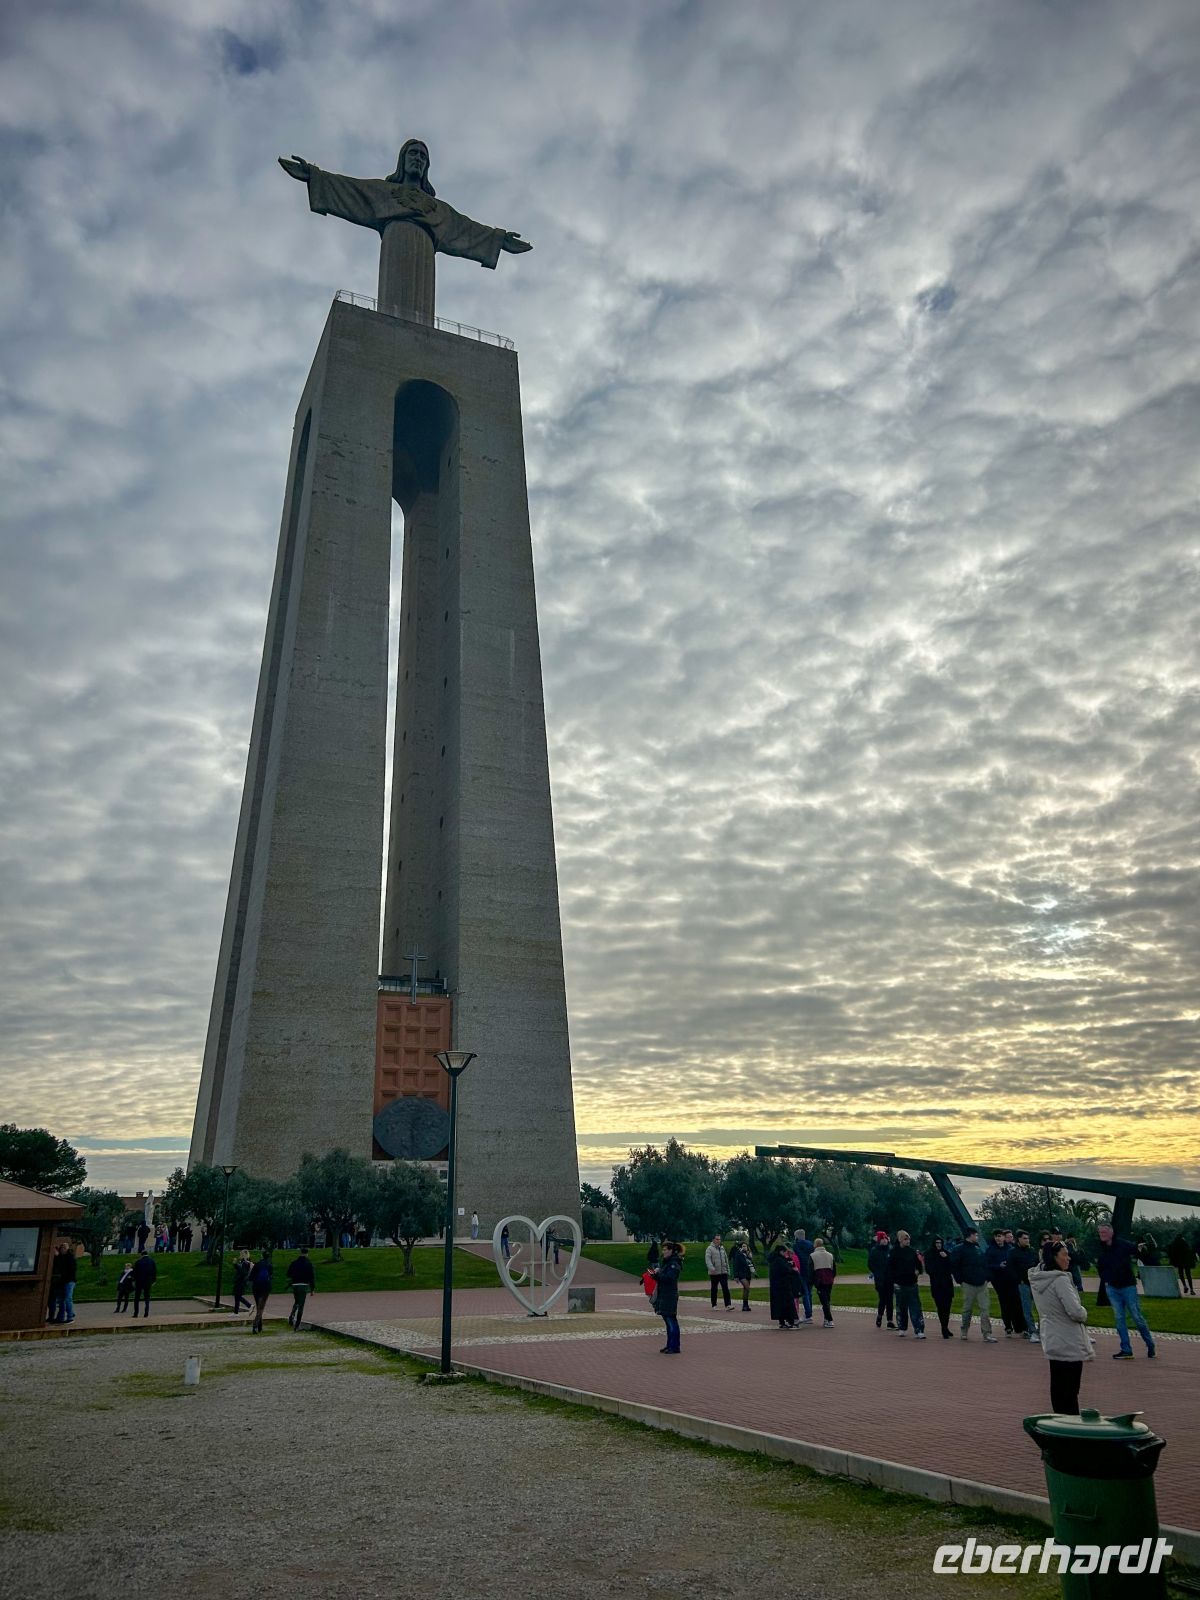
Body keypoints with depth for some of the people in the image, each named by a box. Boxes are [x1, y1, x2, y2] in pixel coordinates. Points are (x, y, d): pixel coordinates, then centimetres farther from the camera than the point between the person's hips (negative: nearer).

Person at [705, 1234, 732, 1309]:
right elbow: (708, 1259, -17)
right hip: (714, 1273, -4)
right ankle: (714, 1305, 16)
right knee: (714, 1289, 5)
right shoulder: (710, 1249, -5)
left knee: (725, 1288, -6)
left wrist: (728, 1270, 17)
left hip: (723, 1272, 4)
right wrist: (711, 1268, -31)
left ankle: (728, 1305, -8)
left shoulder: (722, 1248, 14)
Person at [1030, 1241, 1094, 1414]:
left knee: (1057, 1387, 18)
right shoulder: (1060, 1280, -23)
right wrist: (1084, 1315, -3)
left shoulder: (1036, 1280, 4)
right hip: (1069, 1344, -8)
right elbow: (1076, 1312, -25)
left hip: (1051, 1341, 8)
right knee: (1070, 1392, 0)